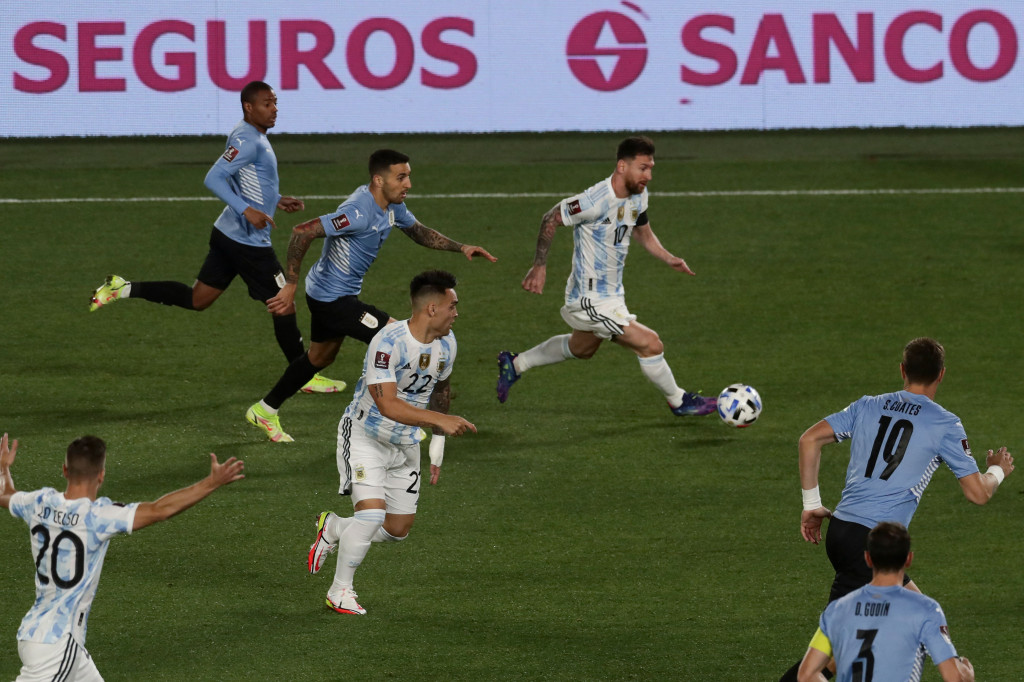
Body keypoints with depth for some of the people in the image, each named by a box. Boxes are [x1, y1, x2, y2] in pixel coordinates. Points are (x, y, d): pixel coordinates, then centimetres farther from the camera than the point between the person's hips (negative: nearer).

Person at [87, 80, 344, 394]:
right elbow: (214, 179, -24)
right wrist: (247, 209, -32)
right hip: (248, 240, -10)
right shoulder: (246, 140, -18)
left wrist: (277, 201, 19)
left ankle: (125, 288, 9)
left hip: (229, 235, 10)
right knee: (284, 306, 0)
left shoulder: (255, 137, 14)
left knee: (196, 299, 13)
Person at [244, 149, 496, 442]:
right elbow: (303, 232, -33)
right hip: (332, 297, -10)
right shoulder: (359, 212, -31)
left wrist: (461, 248, 4)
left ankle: (265, 411, 40)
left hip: (332, 294, 10)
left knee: (320, 357, 26)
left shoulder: (392, 205, -1)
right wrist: (290, 285, -29)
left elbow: (418, 231, 17)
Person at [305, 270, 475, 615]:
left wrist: (437, 447, 14)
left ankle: (333, 528, 36)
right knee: (372, 512, -22)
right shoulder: (388, 342, -29)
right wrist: (439, 419, -44)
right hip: (365, 438, -7)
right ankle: (340, 590, -2)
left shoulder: (446, 343, -4)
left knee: (397, 530, 8)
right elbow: (388, 405, -36)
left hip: (405, 444, 7)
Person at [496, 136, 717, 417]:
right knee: (651, 345, -8)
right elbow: (551, 219, -17)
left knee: (581, 349, 31)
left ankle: (515, 364, 45)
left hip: (612, 293, 10)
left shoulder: (639, 196, -2)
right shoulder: (596, 201, -30)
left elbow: (642, 231, 17)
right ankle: (678, 401, 15)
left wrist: (667, 257, 3)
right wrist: (540, 266, -13)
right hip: (592, 301, -10)